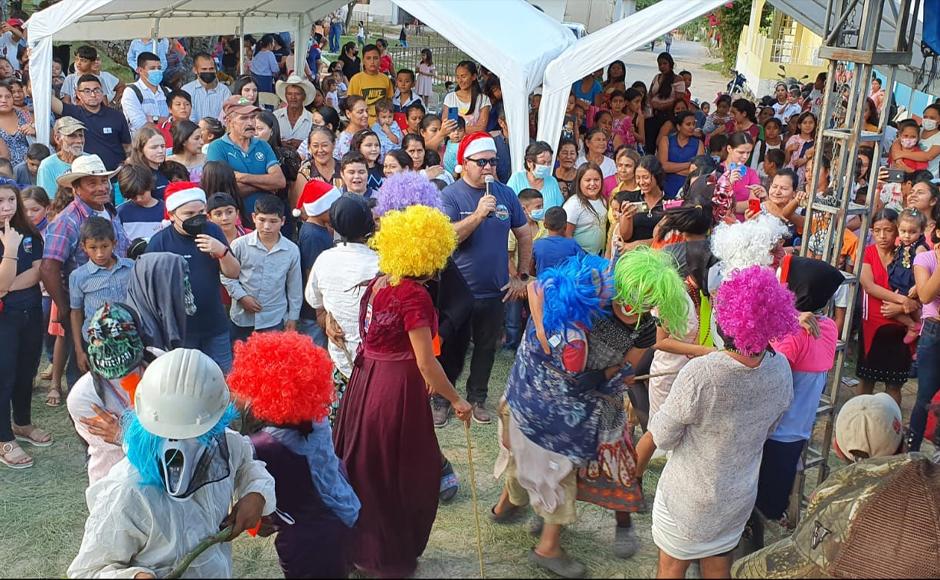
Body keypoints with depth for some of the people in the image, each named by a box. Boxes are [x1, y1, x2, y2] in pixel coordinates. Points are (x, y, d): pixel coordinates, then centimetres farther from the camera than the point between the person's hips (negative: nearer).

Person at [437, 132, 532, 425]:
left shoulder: (506, 194, 3)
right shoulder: (450, 195, -9)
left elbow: (524, 235, 11)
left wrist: (522, 276, 7)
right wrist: (478, 214, -30)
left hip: (495, 291, 4)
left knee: (486, 348, 15)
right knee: (452, 349, 9)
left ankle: (477, 398, 33)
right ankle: (440, 399, 27)